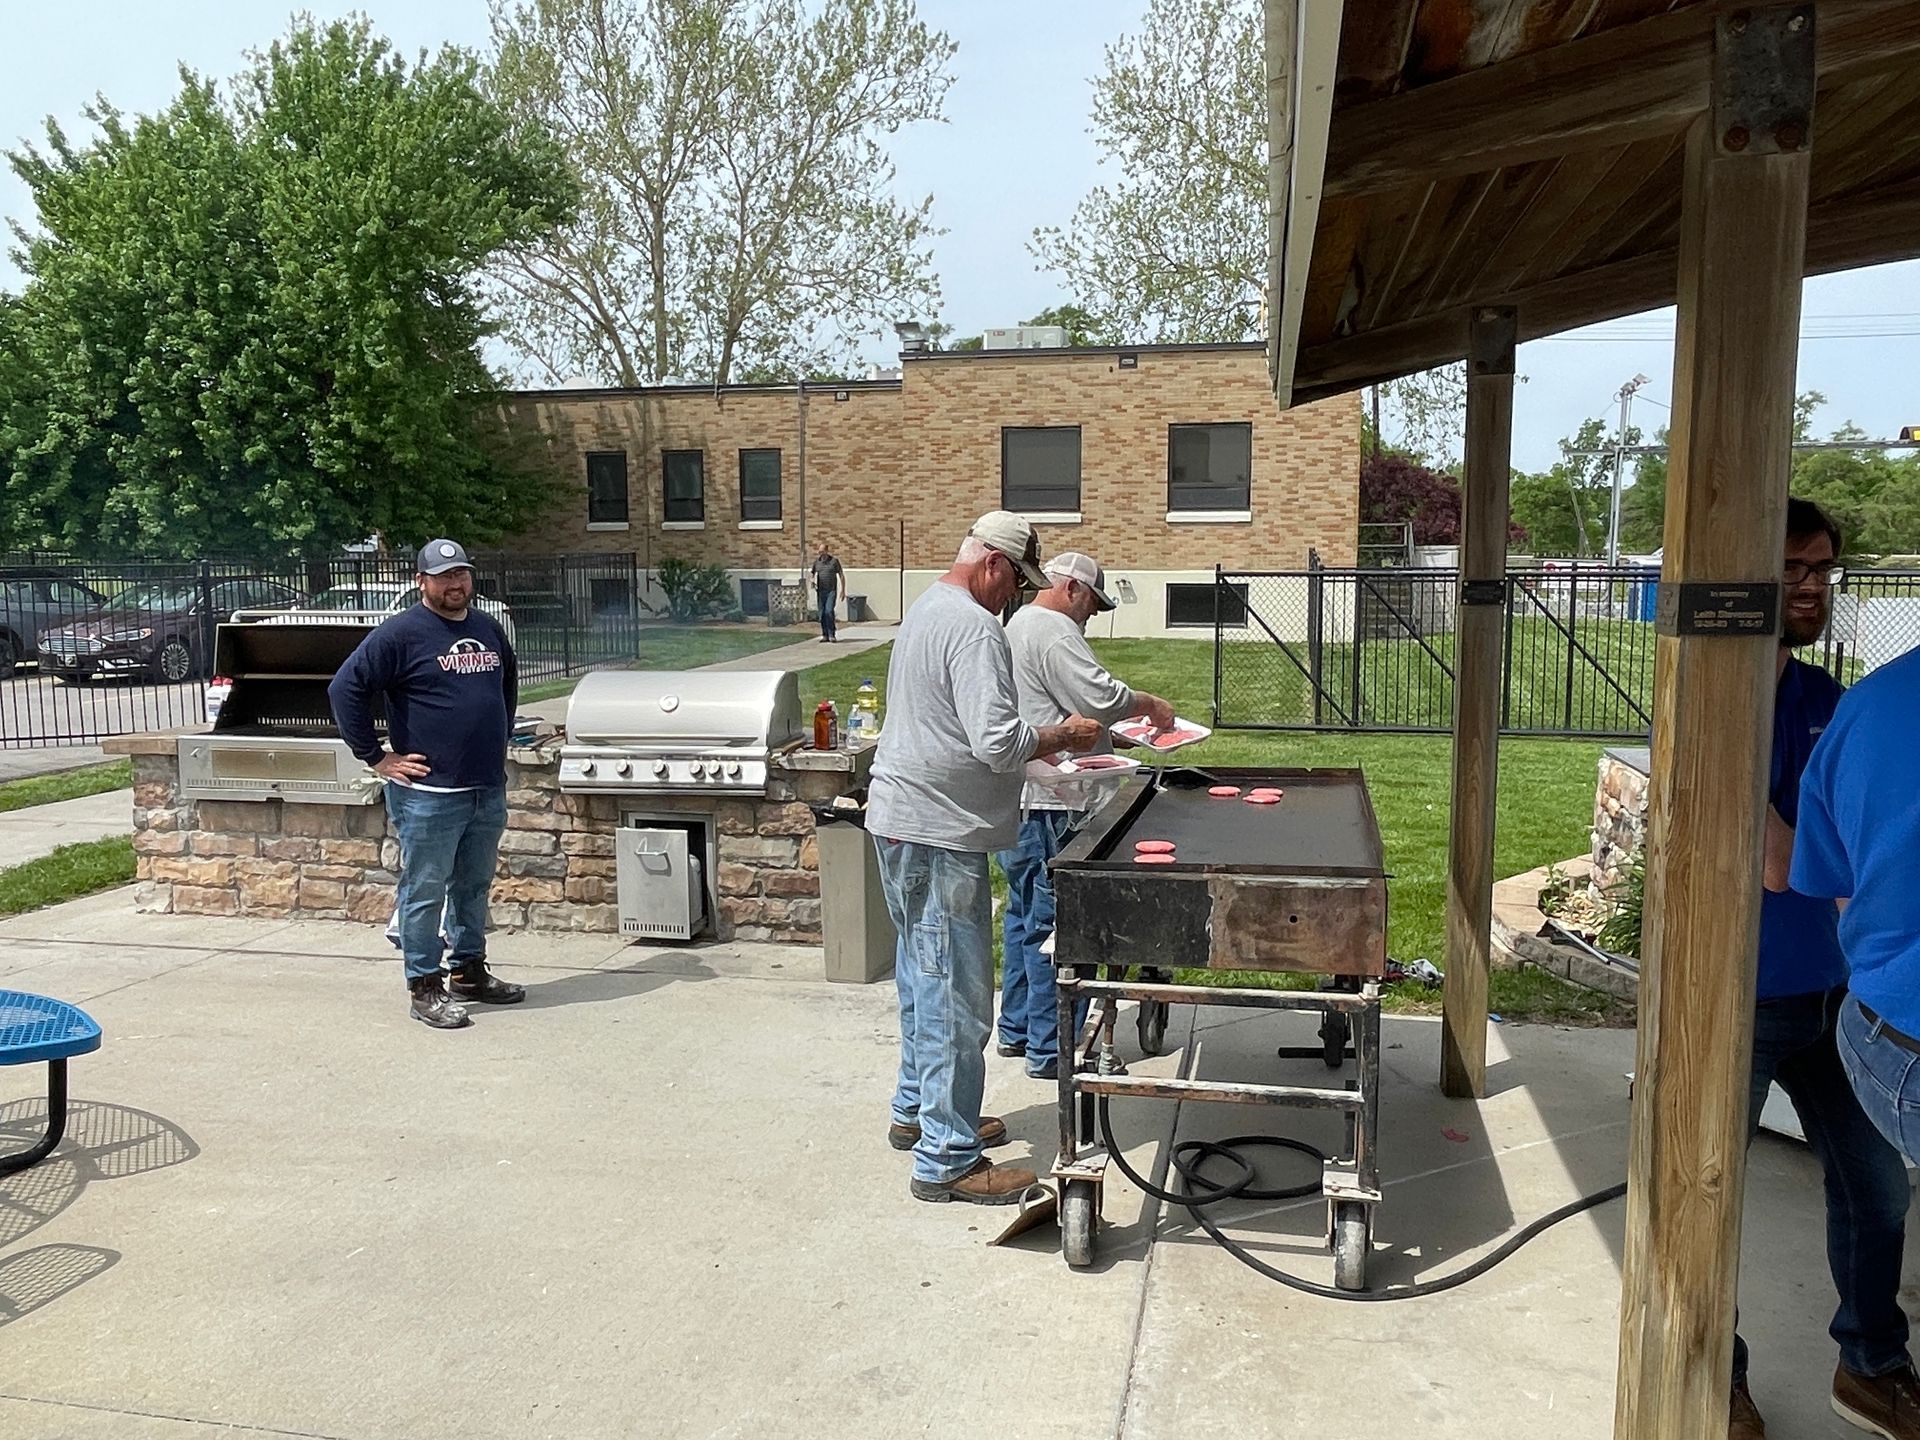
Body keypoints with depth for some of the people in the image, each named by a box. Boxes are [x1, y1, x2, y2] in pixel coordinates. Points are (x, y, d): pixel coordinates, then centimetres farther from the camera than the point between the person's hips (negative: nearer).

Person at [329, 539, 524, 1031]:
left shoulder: (488, 630, 12)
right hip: (428, 792, -7)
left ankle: (468, 971, 30)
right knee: (425, 892, 2)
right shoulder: (401, 634, -9)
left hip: (488, 789, 7)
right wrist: (376, 757, -12)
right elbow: (345, 688, -12)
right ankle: (425, 989, 10)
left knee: (474, 887, 17)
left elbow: (508, 683, 30)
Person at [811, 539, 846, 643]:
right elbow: (811, 573, 17)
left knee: (829, 611, -16)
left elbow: (841, 575, 3)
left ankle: (832, 635, -9)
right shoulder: (816, 561, 7)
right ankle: (825, 635, 9)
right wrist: (812, 581, -6)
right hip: (820, 591, 4)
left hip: (831, 590, -4)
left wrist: (843, 590, -2)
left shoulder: (834, 560, -1)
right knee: (822, 614, 3)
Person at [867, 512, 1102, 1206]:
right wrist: (1061, 736, -8)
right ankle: (945, 1160, 6)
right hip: (939, 835, -11)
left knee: (925, 980, 21)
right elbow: (998, 745, -25)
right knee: (956, 998, -3)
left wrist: (1034, 742, 15)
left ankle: (917, 1111, 36)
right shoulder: (974, 628, -18)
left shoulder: (925, 609, 15)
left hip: (901, 822, 11)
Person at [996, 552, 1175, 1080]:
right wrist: (1150, 705, -6)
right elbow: (1100, 697, -23)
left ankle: (1016, 1029, 28)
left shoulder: (1019, 625, 21)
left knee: (1024, 913, 18)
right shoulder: (1053, 631, -14)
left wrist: (1116, 731, 21)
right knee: (1053, 923, -5)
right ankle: (1049, 1050, 2)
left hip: (1018, 800, 11)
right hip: (1049, 804, -11)